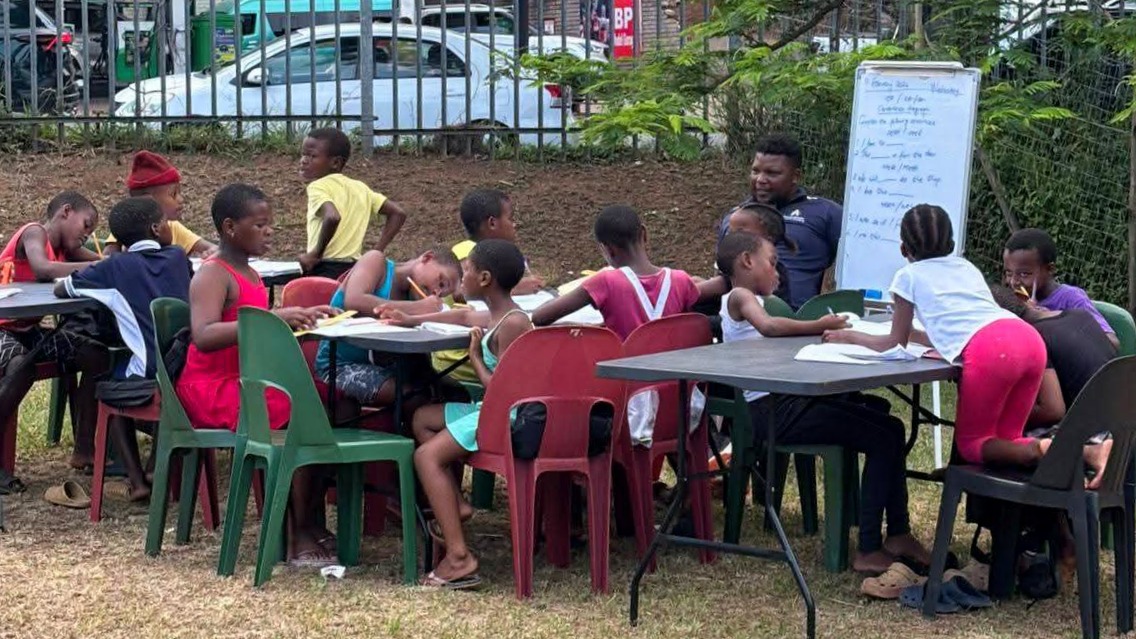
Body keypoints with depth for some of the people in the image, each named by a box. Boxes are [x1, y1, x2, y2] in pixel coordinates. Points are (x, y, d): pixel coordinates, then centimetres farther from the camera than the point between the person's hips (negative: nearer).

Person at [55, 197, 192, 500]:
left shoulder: (117, 267, 1)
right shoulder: (178, 258, 10)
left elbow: (60, 289, 10)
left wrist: (100, 276, 28)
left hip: (151, 374, -4)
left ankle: (137, 480, 14)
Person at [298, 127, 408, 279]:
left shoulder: (318, 186, -7)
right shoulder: (360, 187, 15)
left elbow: (332, 217, -27)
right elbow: (398, 213, 13)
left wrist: (316, 253, -15)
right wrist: (377, 252, 11)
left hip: (325, 271, -7)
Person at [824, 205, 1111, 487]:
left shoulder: (909, 276, 19)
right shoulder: (966, 267, 35)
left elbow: (894, 344, 24)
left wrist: (850, 336, 39)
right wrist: (914, 334, 56)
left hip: (991, 351, -6)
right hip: (1030, 339, 6)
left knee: (971, 443, 10)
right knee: (1005, 441, 15)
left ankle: (1042, 451, -21)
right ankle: (1083, 451, -13)